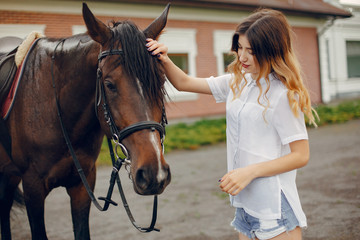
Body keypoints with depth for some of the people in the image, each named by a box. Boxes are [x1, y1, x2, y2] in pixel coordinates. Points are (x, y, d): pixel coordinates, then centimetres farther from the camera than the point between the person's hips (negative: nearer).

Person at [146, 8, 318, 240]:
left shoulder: (284, 94, -14)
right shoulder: (237, 83, 7)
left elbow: (301, 155, -14)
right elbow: (184, 83, 13)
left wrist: (250, 171, -20)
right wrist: (164, 60, -6)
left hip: (275, 206, -7)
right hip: (245, 203, 7)